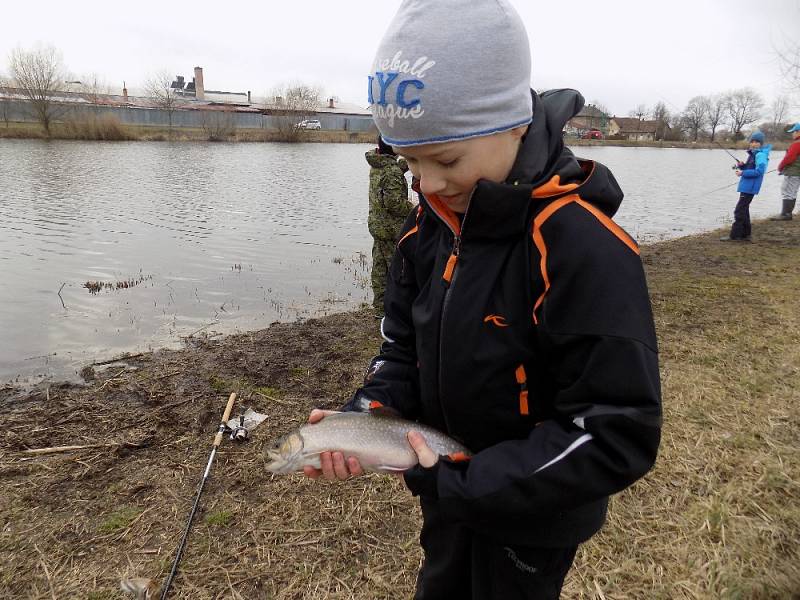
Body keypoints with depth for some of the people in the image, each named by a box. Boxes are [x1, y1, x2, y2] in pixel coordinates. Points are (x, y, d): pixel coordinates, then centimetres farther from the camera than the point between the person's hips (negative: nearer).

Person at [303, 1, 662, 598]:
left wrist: (467, 484, -28)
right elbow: (404, 346, 1)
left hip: (534, 518, -5)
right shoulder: (429, 224, -8)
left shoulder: (585, 247, -30)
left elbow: (620, 436, -29)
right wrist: (366, 414, -18)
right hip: (450, 492, 6)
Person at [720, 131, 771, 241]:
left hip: (750, 187, -10)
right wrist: (742, 165, 3)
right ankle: (746, 234, 21)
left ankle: (734, 235, -6)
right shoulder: (753, 154, 15)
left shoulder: (760, 155, -13)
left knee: (739, 211, -9)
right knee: (743, 210, 14)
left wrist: (743, 173, -19)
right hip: (746, 186, 10)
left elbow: (759, 171, -22)